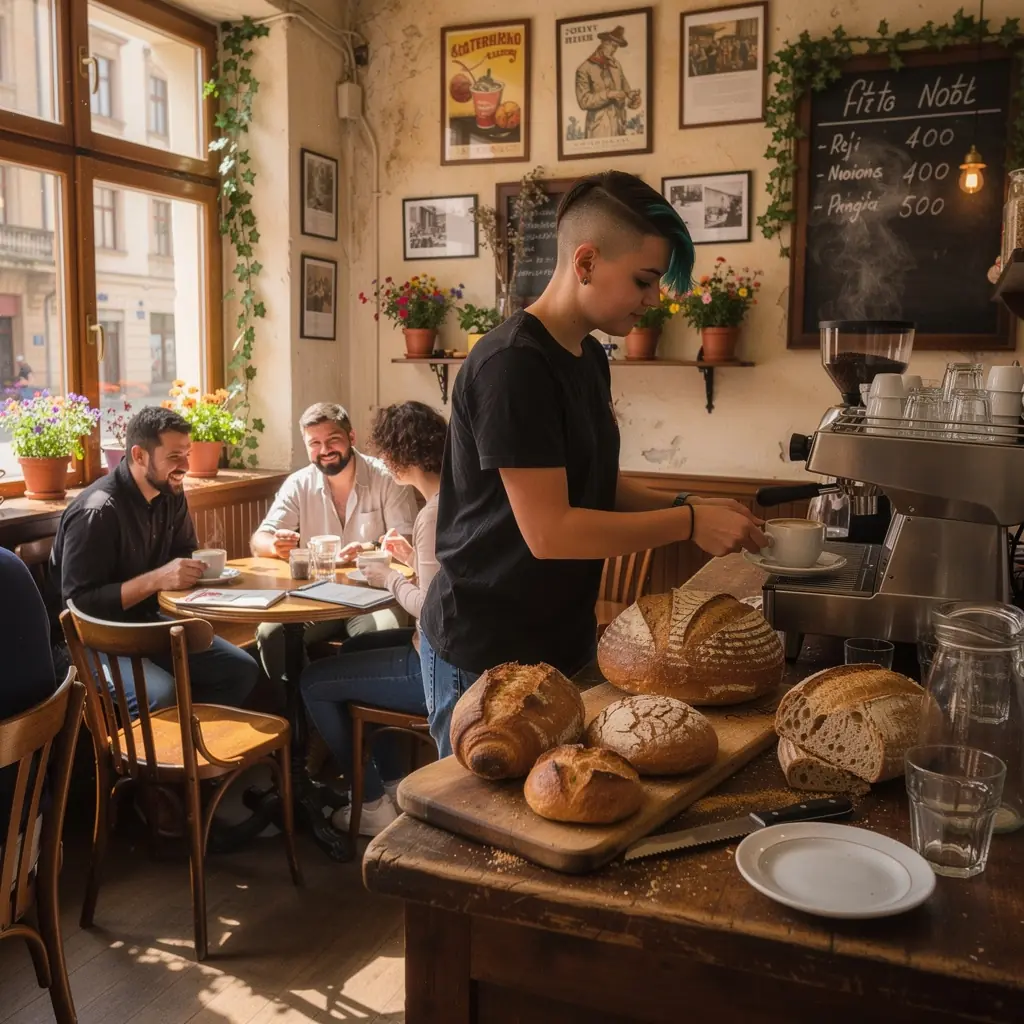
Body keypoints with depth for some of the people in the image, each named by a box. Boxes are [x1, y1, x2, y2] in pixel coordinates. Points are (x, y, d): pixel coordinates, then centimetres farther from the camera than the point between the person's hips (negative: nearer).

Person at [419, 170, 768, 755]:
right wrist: (689, 524, -20)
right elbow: (549, 531, -26)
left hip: (563, 640, 9)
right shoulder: (513, 364, -22)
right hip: (486, 656, -8)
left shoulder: (589, 358, 7)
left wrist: (685, 507, -2)